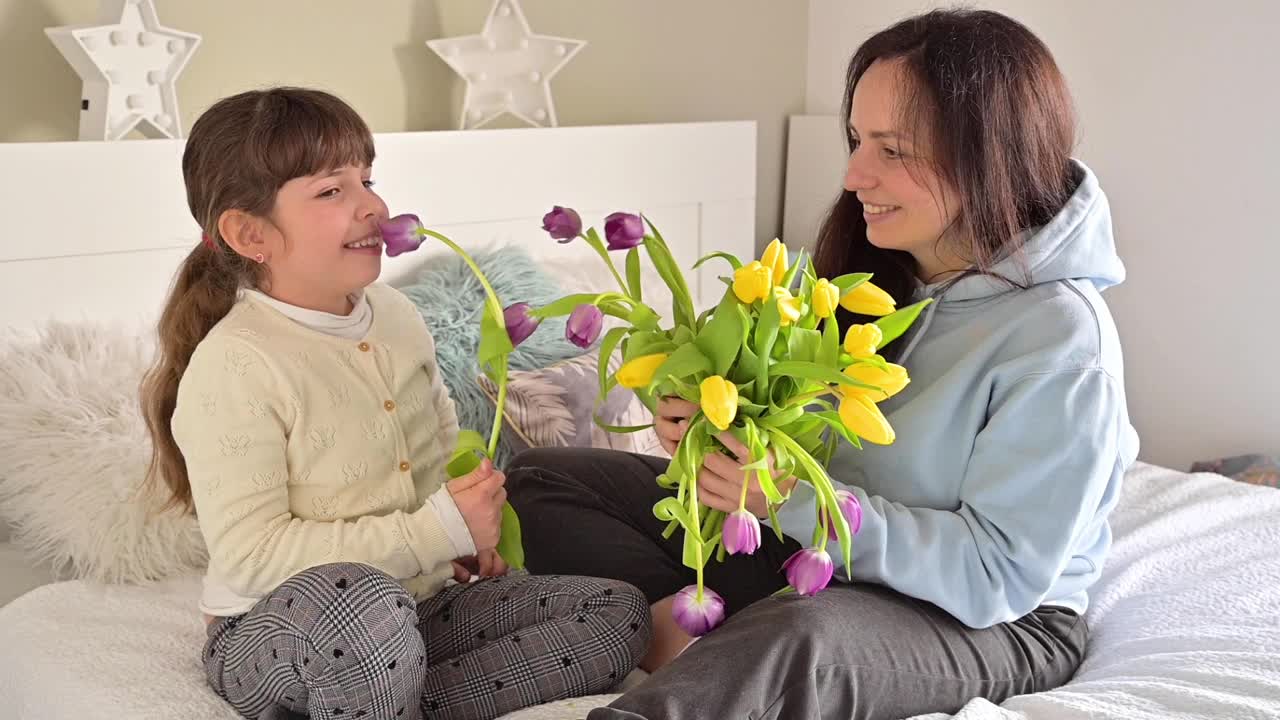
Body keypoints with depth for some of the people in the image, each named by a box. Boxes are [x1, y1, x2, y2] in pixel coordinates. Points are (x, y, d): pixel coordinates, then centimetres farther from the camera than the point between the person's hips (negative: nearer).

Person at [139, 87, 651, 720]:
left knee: (619, 612, -3)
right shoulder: (232, 365, -18)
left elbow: (445, 441, 24)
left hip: (423, 602, 8)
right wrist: (435, 532, -24)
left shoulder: (394, 313, 5)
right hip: (275, 634, -8)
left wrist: (471, 529, 4)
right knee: (358, 596, -42)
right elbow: (249, 556, -23)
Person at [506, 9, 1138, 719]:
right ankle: (678, 616, -20)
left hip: (994, 624, -7)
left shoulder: (1060, 340, -23)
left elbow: (998, 576, -23)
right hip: (815, 543, 8)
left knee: (796, 636, -43)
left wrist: (798, 496, -30)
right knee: (544, 478, 1)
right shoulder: (874, 273, -2)